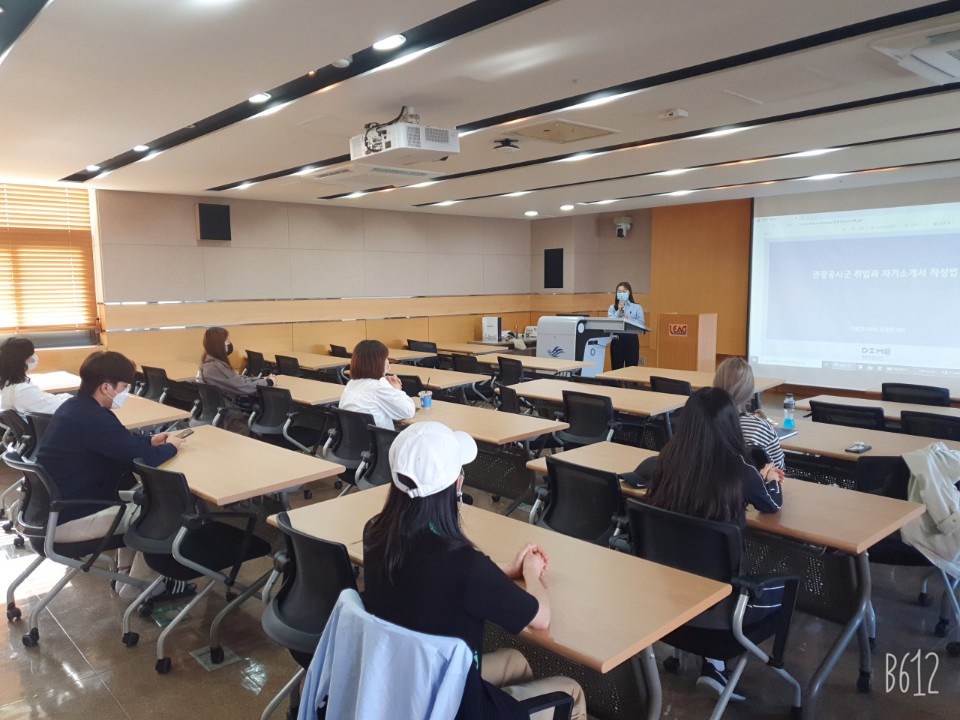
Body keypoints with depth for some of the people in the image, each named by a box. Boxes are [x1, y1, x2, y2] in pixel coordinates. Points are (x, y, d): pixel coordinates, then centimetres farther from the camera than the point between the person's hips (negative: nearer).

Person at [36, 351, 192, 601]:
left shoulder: (75, 407, 5)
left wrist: (150, 441, 7)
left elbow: (121, 444, 19)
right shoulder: (93, 418, -27)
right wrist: (170, 447, -6)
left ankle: (126, 573, 28)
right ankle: (138, 586, 14)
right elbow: (145, 458, -26)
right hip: (66, 519, -10)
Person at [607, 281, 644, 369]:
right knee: (616, 368, 5)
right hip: (616, 339, 2)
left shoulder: (637, 307, 5)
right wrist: (619, 311, -11)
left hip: (631, 339, -2)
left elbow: (641, 323, -5)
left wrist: (628, 319, -16)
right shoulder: (612, 308, 10)